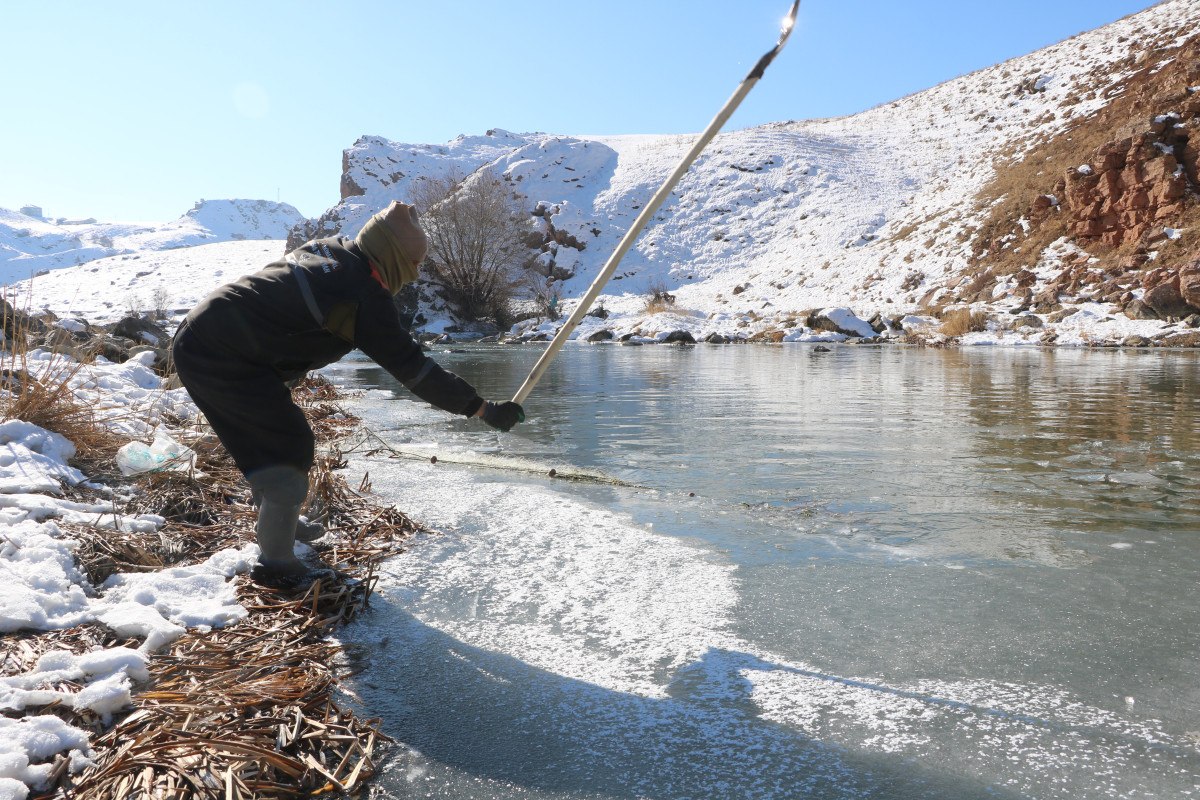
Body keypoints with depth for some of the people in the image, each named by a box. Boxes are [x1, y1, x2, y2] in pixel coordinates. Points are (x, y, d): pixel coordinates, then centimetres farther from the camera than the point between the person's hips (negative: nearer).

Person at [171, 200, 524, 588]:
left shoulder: (328, 248, 6)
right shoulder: (365, 294, -18)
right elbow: (411, 368, -16)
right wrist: (484, 408, -12)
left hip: (196, 338, 9)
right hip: (222, 358, -9)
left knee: (269, 436, 22)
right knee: (288, 445, -2)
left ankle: (277, 520, 41)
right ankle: (275, 563, 8)